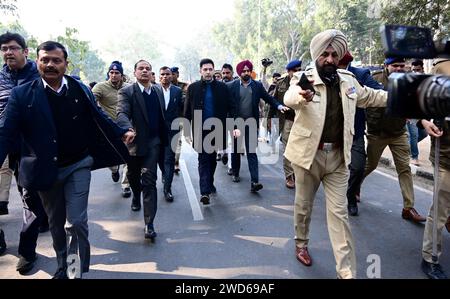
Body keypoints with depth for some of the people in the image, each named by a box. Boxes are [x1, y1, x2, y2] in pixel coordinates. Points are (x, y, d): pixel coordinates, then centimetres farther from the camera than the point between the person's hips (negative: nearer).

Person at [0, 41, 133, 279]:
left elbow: (99, 118, 7)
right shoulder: (22, 94, -7)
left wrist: (121, 133, -4)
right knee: (56, 223, 17)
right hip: (45, 170, 1)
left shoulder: (81, 90, -3)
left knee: (76, 222, -4)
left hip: (78, 166, -1)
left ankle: (78, 270, 15)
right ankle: (63, 266, 38)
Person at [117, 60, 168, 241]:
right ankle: (136, 196, 54)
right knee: (133, 176, 20)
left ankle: (149, 224, -5)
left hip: (152, 143, 1)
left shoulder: (158, 92, 8)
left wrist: (164, 140, 13)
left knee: (150, 181, -7)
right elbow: (122, 113, -21)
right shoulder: (126, 92, -6)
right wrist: (128, 128, -42)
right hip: (133, 142, -1)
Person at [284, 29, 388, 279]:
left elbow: (369, 97, 23)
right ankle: (301, 243, 40)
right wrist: (302, 95, -56)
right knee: (304, 205, 14)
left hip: (338, 156, 3)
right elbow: (289, 97, -34)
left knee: (338, 212, 5)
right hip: (309, 153, -3)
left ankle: (347, 272, 11)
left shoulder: (348, 80, 5)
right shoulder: (304, 78, -11)